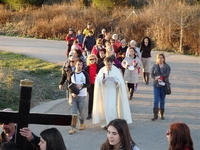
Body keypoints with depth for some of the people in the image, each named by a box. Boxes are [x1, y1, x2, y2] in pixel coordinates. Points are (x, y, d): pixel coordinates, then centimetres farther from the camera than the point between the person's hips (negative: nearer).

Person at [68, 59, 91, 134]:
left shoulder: (85, 74, -2)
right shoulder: (72, 74, 4)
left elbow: (88, 83, -3)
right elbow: (69, 85, 7)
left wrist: (81, 85, -19)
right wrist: (72, 92, -8)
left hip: (82, 95, -2)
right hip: (74, 95, 2)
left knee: (81, 111, 7)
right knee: (73, 112, -3)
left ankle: (82, 124, 30)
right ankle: (73, 128, -3)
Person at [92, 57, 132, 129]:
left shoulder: (116, 71, -1)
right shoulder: (102, 71, 2)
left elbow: (121, 82, -3)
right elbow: (97, 81, -2)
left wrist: (117, 83, -25)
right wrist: (102, 81, -24)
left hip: (113, 92, -2)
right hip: (104, 92, 2)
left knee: (112, 107, -10)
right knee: (105, 107, 4)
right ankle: (105, 123, 16)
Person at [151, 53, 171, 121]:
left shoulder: (167, 66, 1)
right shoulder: (154, 66, 6)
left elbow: (167, 74, -12)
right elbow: (152, 74, -2)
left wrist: (159, 76, -20)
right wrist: (157, 79, -18)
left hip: (164, 85, 0)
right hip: (156, 85, 0)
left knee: (162, 100, 8)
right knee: (156, 100, -7)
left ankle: (162, 115, 18)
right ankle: (155, 115, -7)